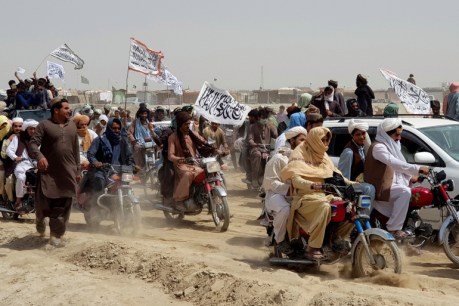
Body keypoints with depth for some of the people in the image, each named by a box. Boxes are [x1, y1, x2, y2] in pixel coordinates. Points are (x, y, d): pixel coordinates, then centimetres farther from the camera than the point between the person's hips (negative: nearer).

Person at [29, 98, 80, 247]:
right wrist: (39, 156, -32)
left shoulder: (72, 125, 11)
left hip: (67, 173, 4)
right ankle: (40, 219, 32)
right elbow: (33, 143, -12)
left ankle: (56, 236, 13)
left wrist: (77, 170, 15)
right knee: (43, 201, -3)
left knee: (63, 206, 2)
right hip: (48, 171, -4)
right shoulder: (44, 125, -4)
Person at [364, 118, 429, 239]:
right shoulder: (378, 147, -18)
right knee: (405, 192, -30)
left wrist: (410, 177, 4)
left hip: (392, 183, 10)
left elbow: (398, 165, 21)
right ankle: (393, 228, -24)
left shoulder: (391, 144, 15)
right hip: (381, 187, -10)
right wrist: (417, 169, -38)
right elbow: (395, 164, -33)